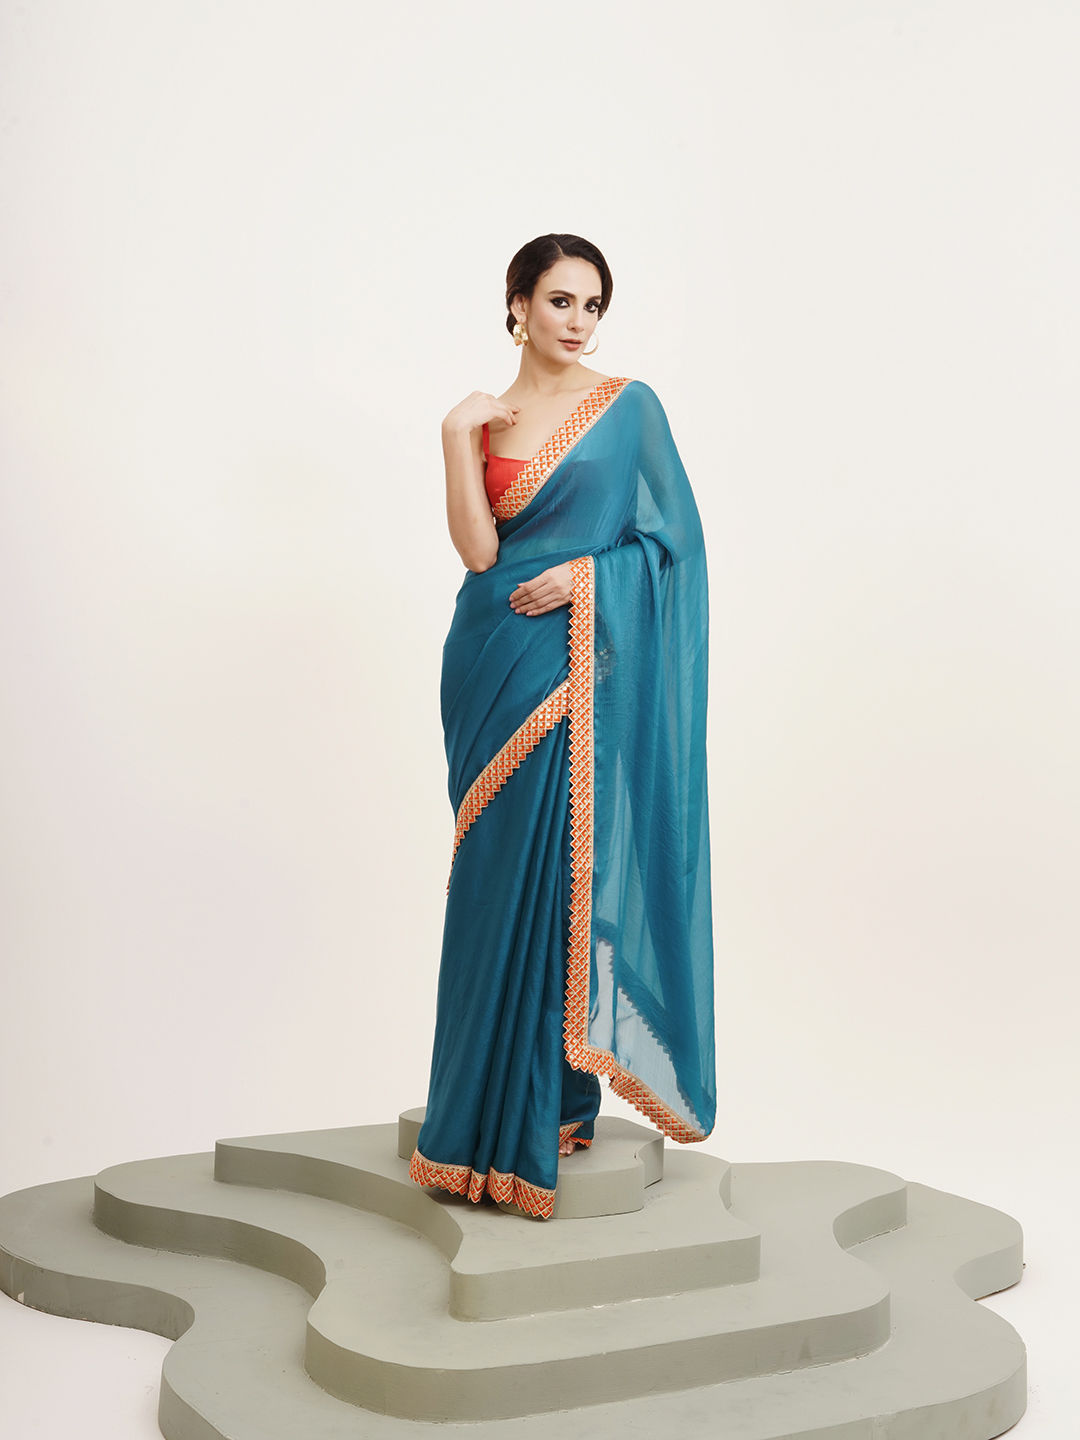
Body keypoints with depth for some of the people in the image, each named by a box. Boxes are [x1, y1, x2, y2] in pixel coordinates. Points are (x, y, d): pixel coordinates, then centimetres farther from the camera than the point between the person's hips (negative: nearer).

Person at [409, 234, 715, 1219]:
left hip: (584, 667, -3)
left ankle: (558, 1098, 8)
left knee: (567, 871, -5)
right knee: (500, 880, 7)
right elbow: (478, 549, -3)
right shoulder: (483, 420, 11)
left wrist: (588, 574, -13)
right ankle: (494, 1106, 18)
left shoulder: (629, 406, 4)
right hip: (497, 666, 3)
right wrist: (457, 436, -7)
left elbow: (677, 537, 0)